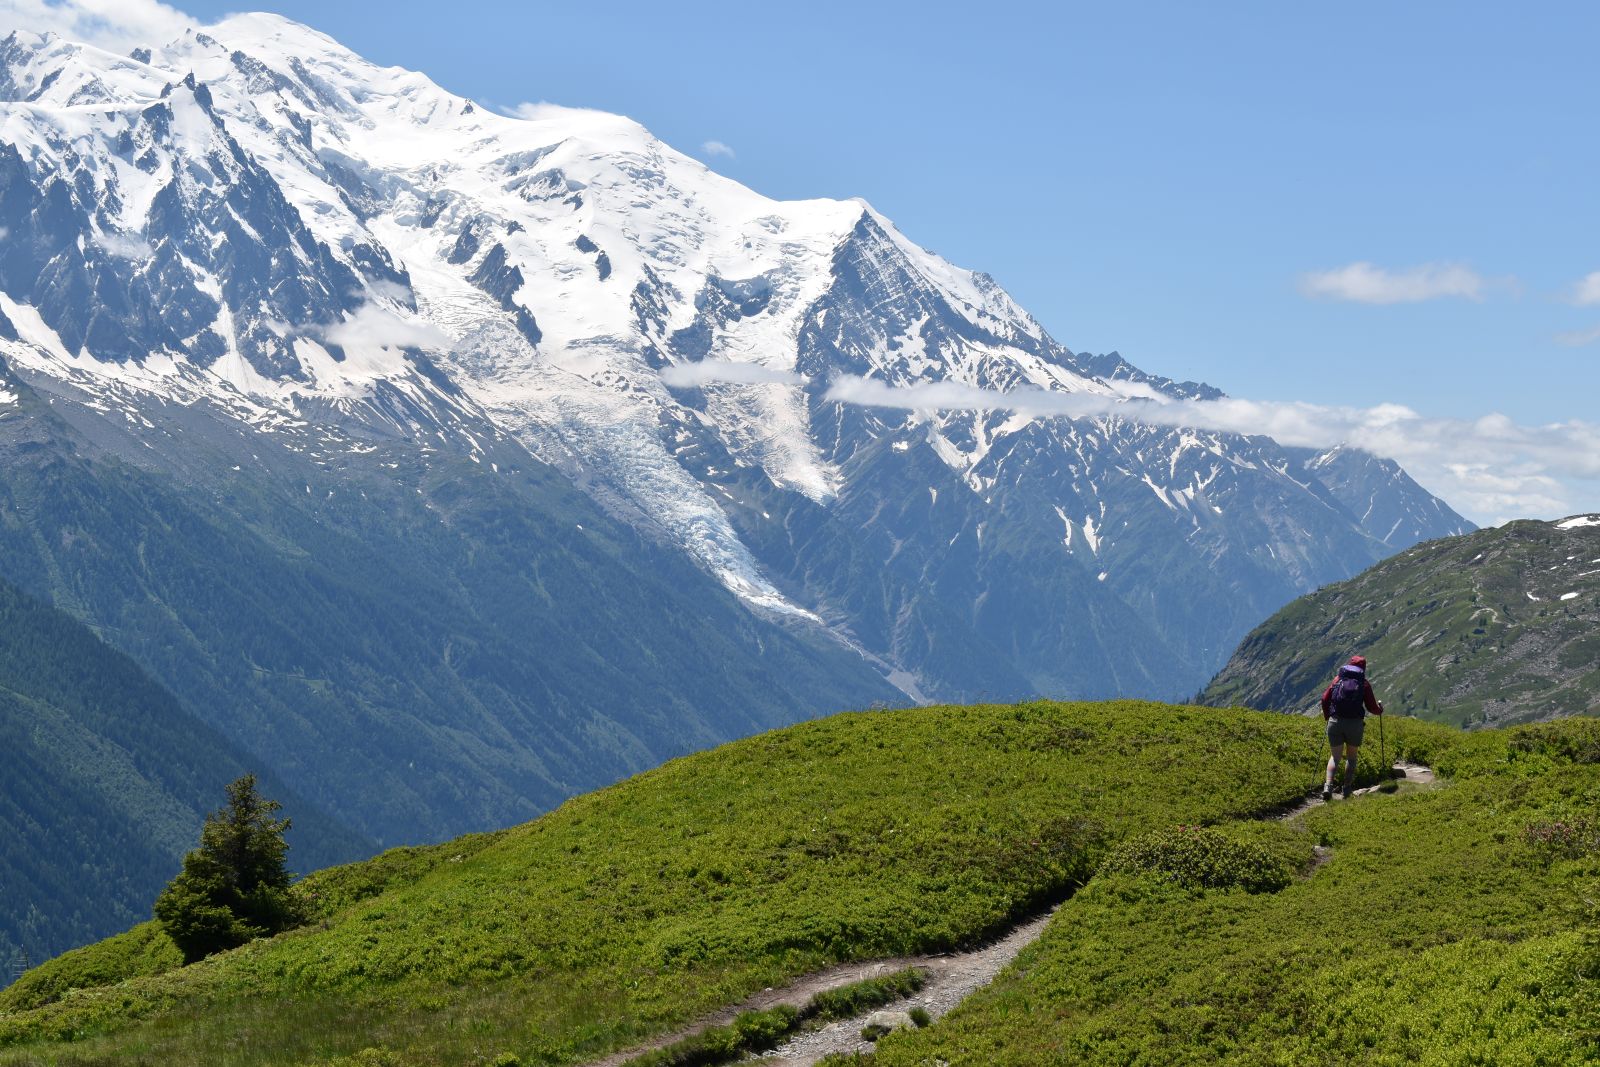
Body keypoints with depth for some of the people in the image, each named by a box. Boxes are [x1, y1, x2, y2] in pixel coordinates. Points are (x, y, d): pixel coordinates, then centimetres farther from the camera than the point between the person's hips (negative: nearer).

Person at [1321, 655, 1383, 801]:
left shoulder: (1338, 679, 8)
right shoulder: (1364, 684, 3)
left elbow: (1325, 698, 5)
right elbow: (1371, 707, 3)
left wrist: (1327, 716, 20)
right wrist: (1380, 709, 26)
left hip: (1335, 723, 1)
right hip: (1355, 723, -1)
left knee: (1335, 757, 9)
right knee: (1351, 756, 19)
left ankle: (1328, 785, -14)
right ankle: (1347, 790, 12)